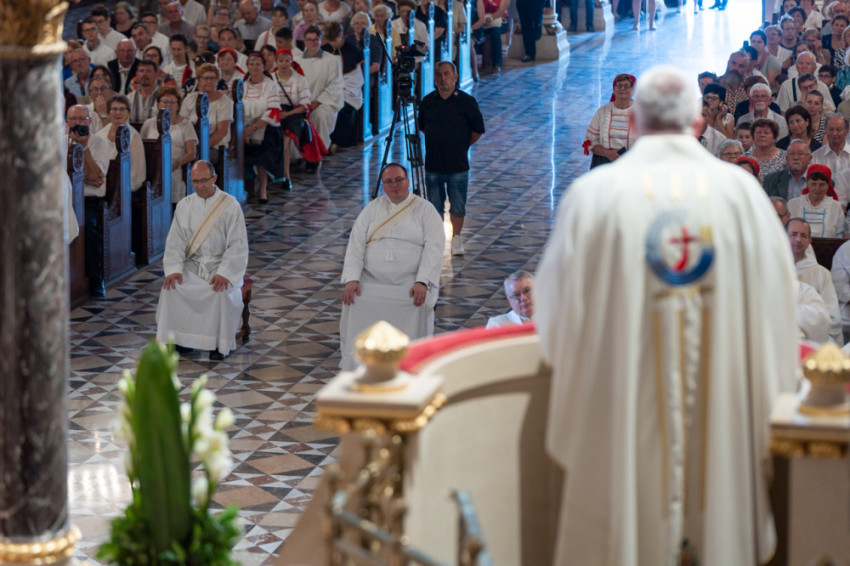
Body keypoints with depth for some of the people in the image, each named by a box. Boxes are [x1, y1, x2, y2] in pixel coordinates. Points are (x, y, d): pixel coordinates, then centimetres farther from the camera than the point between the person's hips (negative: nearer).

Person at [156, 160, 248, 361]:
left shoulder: (230, 205, -6)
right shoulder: (185, 205, 5)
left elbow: (238, 246, -10)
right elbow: (175, 241, 3)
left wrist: (224, 274, -24)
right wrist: (173, 269, -16)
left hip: (222, 263, -3)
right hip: (193, 263, 3)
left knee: (222, 291, -33)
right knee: (172, 286, -25)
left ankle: (220, 343, -17)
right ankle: (179, 338, -12)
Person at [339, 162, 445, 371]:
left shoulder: (424, 210, 8)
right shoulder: (372, 209, 15)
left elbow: (434, 246, -3)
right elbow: (356, 244, 7)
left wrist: (422, 282, -18)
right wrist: (351, 279, -10)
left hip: (410, 282, -2)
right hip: (372, 281, 2)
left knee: (418, 305, -32)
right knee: (356, 303, -26)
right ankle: (357, 365, -17)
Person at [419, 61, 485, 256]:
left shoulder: (466, 101, -5)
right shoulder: (427, 101, 3)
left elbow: (477, 130, 1)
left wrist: (461, 145, 5)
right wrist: (435, 143, 12)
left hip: (458, 165, -2)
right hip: (433, 164, 2)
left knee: (458, 206, 2)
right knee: (435, 205, 9)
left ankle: (456, 239, 15)